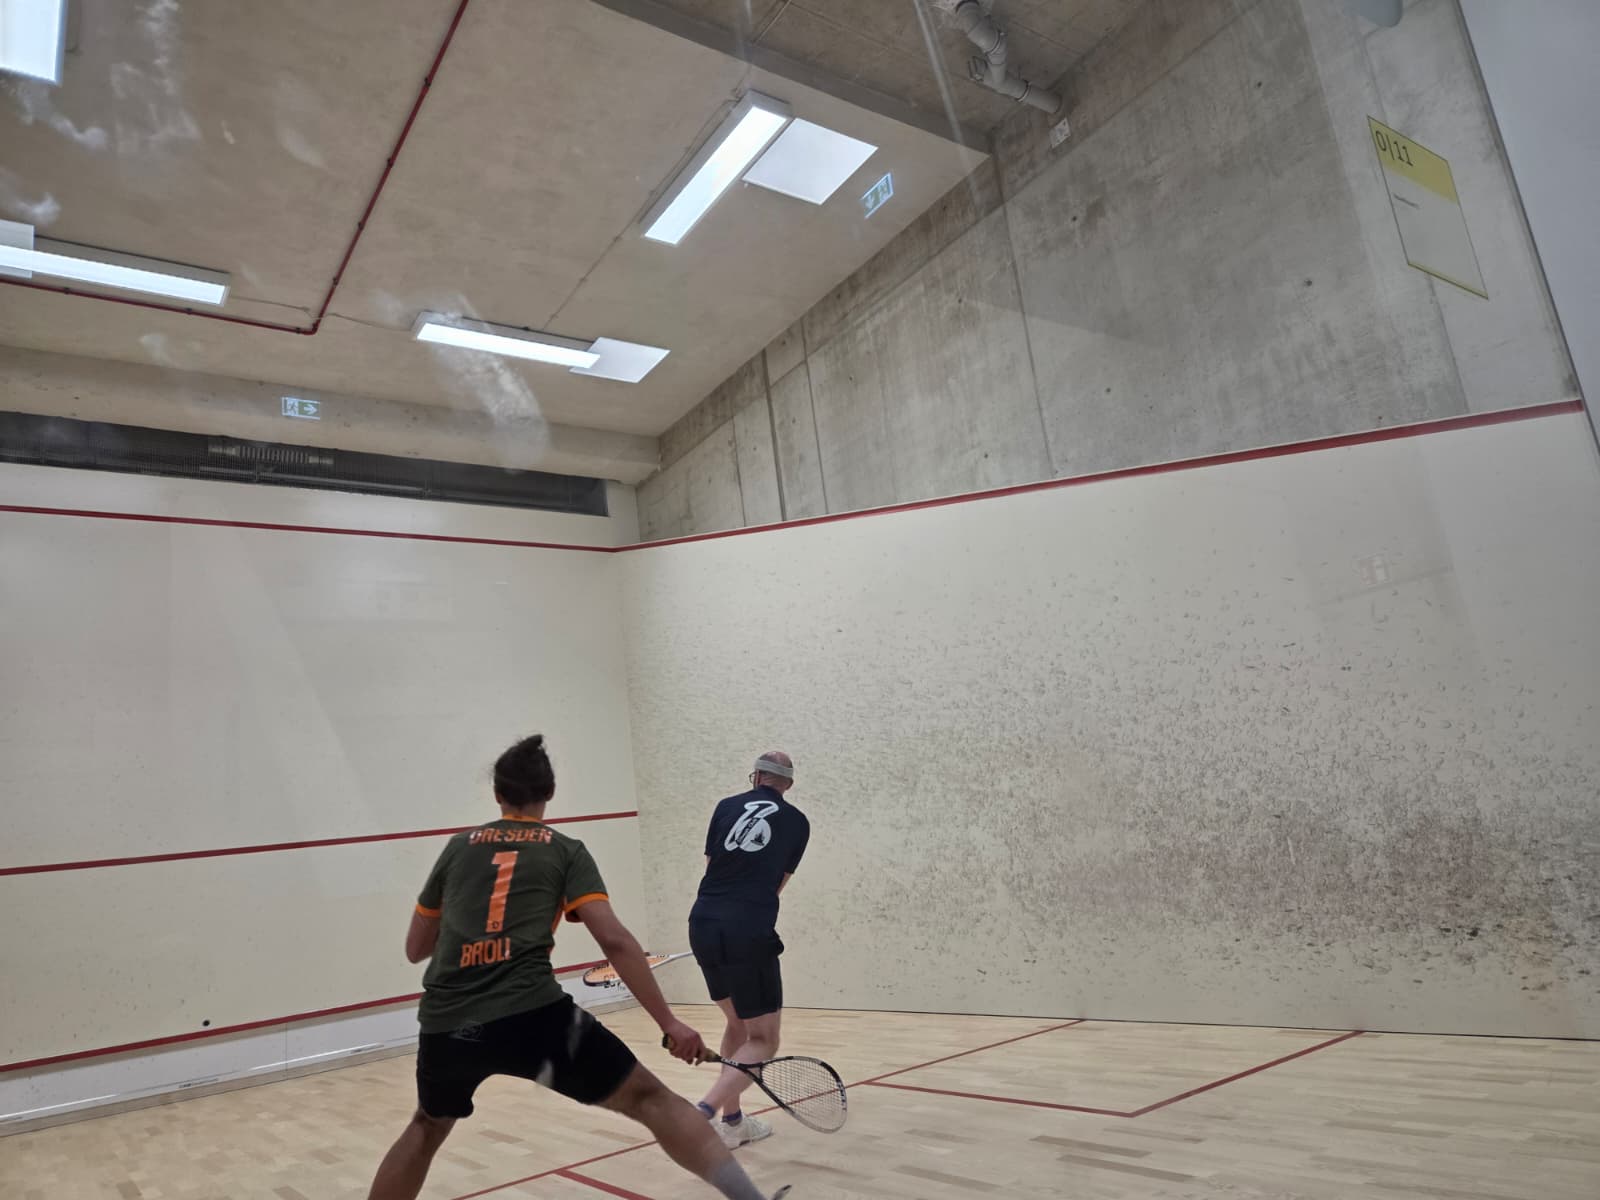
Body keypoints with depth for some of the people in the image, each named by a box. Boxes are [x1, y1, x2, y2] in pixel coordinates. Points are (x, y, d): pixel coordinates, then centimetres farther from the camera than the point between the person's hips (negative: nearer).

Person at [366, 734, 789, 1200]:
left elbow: (415, 948, 26)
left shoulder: (457, 847, 19)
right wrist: (668, 1022, -2)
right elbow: (614, 941, -3)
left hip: (444, 1023, 4)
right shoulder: (565, 850, 9)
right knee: (650, 1098, 3)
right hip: (531, 1014, -4)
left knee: (428, 1126, 33)